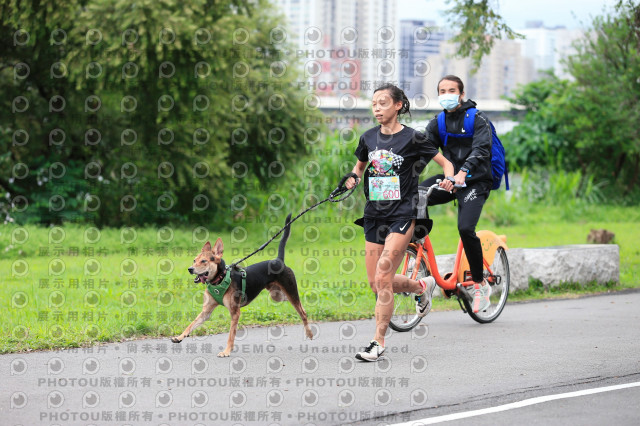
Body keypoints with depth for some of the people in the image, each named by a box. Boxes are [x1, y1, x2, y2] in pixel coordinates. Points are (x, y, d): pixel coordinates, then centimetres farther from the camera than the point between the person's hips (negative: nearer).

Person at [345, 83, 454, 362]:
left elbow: (445, 163, 2)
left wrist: (448, 180, -18)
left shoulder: (412, 138, -7)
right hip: (374, 214, 6)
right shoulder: (369, 138, 7)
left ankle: (378, 342, -8)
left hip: (402, 214, -6)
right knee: (375, 283, 7)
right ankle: (422, 286, 35)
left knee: (383, 278, -15)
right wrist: (354, 178, 3)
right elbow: (360, 165, 25)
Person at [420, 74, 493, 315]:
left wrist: (463, 171, -40)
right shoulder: (438, 123, 10)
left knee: (465, 228, -25)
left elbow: (480, 149, -21)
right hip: (450, 179, 5)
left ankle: (480, 285, -10)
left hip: (475, 182, -5)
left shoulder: (478, 120, -6)